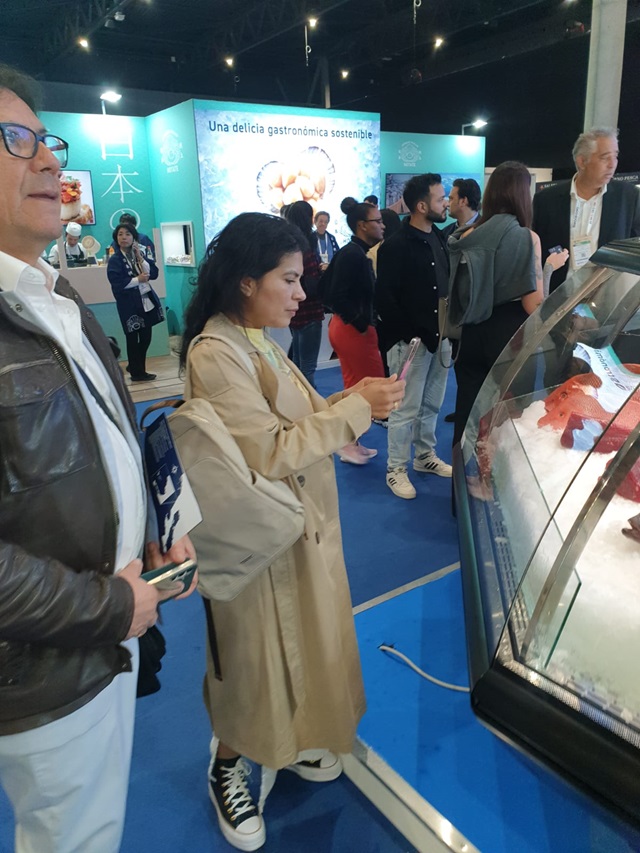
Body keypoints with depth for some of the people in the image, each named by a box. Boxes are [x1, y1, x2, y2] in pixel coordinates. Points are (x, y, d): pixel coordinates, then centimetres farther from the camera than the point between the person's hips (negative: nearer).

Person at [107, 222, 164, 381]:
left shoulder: (139, 255, 12)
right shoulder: (115, 260, -6)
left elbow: (154, 274, 1)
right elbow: (117, 284, -17)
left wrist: (140, 257, -6)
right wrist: (138, 279, -14)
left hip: (146, 301, 6)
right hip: (129, 304, -6)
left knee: (146, 337, 11)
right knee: (132, 338, 3)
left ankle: (135, 367, 30)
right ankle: (137, 372, 14)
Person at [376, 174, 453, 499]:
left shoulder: (439, 238, 11)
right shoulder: (395, 246, -12)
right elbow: (384, 299, -14)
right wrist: (410, 335, -14)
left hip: (440, 337, 7)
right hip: (411, 341, -7)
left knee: (432, 404, 17)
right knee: (406, 409, 1)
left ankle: (425, 456, 33)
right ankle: (396, 470, 14)